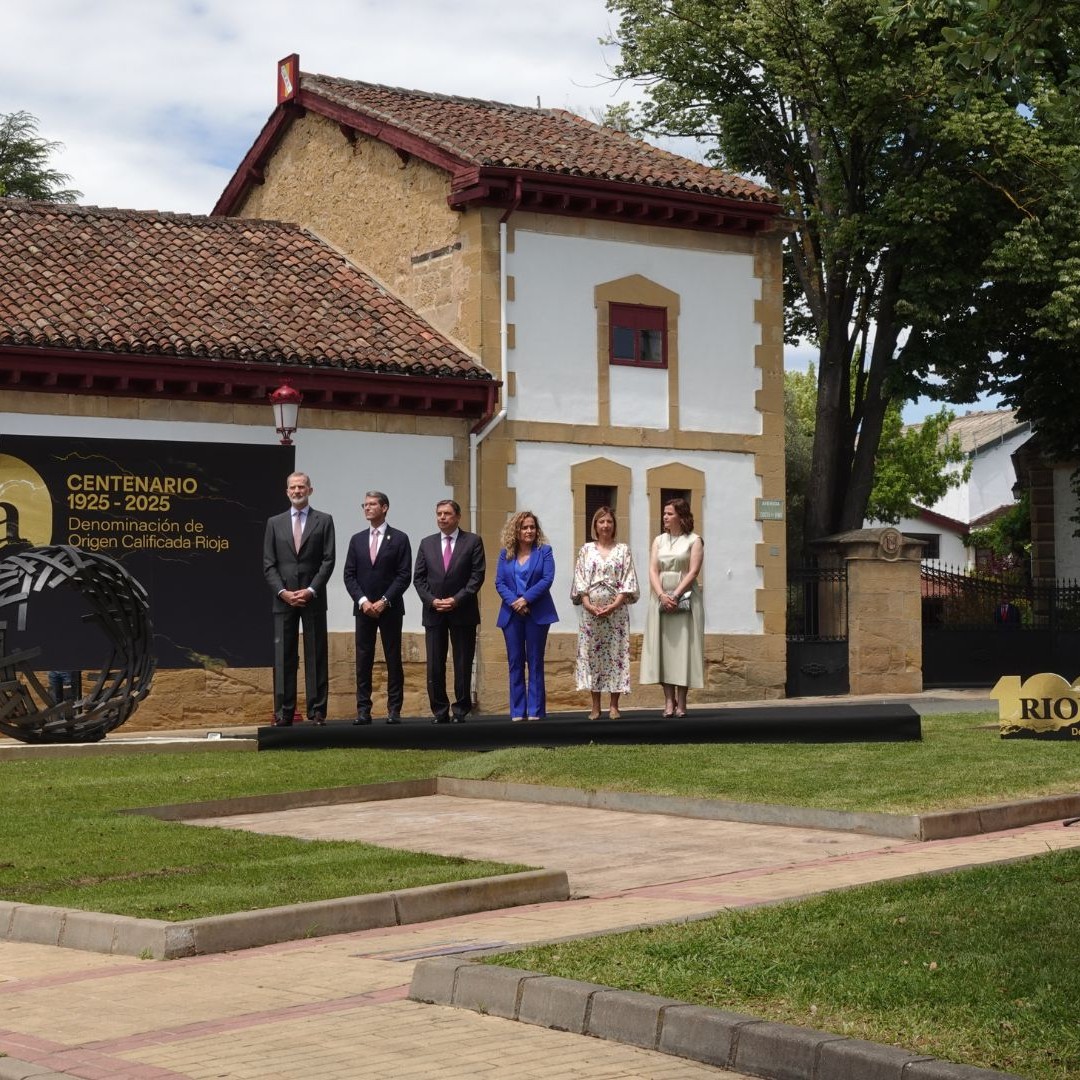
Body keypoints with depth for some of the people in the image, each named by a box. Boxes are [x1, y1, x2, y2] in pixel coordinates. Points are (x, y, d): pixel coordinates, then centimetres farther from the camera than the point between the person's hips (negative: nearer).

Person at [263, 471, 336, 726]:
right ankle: (283, 712, 2)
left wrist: (311, 591, -11)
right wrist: (282, 592, -7)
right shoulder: (275, 523, 11)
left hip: (313, 599, -1)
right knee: (283, 657, 0)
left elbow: (328, 561, -1)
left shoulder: (324, 521, 6)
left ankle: (317, 711, 3)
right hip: (283, 599, 2)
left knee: (316, 656, 0)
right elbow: (268, 564, 7)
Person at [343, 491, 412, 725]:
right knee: (363, 661, 1)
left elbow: (404, 575, -5)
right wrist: (363, 601, -7)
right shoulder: (357, 540, 11)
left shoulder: (399, 539, 1)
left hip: (390, 608, -3)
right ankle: (363, 710, 3)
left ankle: (394, 710, 2)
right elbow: (349, 575, 7)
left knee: (393, 660, 0)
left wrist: (384, 601, -12)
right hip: (363, 608, 3)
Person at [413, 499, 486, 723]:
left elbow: (478, 575, -4)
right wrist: (432, 600, -7)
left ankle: (460, 710, 7)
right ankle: (440, 711, 6)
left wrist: (457, 600, -12)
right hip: (434, 612, 2)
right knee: (434, 665, 0)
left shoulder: (472, 541, 3)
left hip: (463, 612, -2)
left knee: (463, 664, 0)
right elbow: (419, 578, 9)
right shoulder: (427, 543, 12)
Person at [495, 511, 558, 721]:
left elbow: (547, 579, -8)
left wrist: (526, 599, -16)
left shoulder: (544, 551, 2)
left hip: (537, 614, -2)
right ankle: (517, 711, 7)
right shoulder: (506, 554, 9)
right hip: (512, 614, 2)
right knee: (515, 663, 3)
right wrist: (514, 602, -14)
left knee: (535, 662, 1)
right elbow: (499, 583, 2)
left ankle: (535, 710, 3)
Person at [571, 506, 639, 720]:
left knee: (616, 652, -3)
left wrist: (614, 605, -11)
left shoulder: (623, 550, 8)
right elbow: (580, 580, 4)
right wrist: (588, 605, -9)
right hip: (591, 610, 1)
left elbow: (628, 582, 1)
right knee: (591, 653, -1)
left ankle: (614, 706, 0)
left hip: (616, 610, -1)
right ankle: (595, 706, 3)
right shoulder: (586, 550, 10)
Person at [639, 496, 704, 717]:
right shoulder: (659, 540, 14)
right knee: (663, 647, -2)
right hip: (661, 598, 4)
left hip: (685, 598, -4)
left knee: (682, 647, -5)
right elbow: (653, 571, 4)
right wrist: (662, 595, -12)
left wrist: (675, 595, -16)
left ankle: (681, 702, -3)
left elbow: (693, 571, -6)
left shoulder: (694, 540, 3)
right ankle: (669, 701, 0)